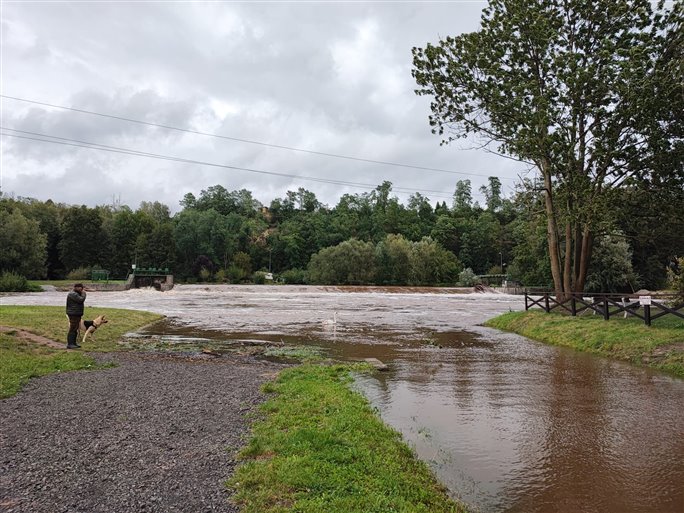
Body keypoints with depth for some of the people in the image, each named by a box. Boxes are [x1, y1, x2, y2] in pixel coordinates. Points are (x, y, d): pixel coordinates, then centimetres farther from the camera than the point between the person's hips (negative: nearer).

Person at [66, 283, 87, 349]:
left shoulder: (76, 294, 19)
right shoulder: (73, 294, -15)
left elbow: (81, 301, 17)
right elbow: (81, 300, -22)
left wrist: (83, 293, 6)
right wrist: (83, 293, -8)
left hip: (77, 314, 11)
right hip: (73, 314, -11)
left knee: (75, 329, 14)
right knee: (72, 329, -10)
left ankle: (74, 343, 20)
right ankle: (69, 344, -9)